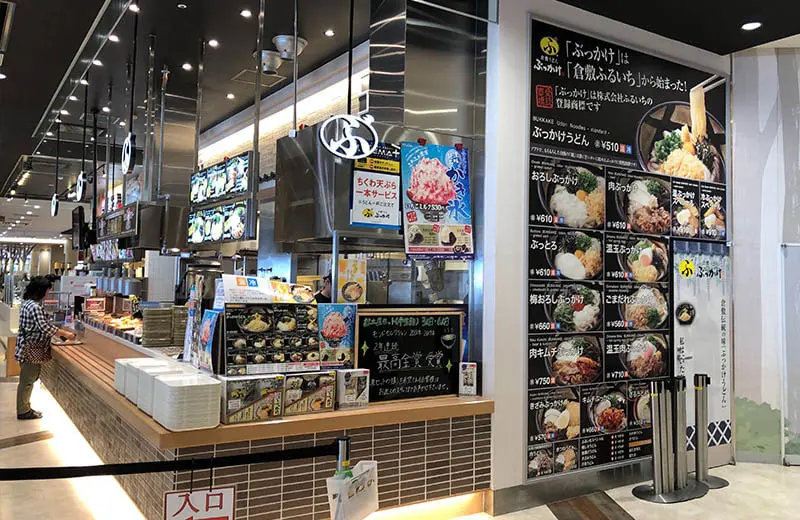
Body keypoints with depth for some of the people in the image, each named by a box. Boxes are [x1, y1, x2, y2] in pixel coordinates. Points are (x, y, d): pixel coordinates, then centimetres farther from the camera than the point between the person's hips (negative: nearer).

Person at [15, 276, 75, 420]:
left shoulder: (28, 302, 10)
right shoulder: (34, 306, -21)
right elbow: (45, 327, -26)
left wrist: (59, 332, 13)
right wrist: (65, 334, -17)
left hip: (27, 347, 10)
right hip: (31, 350, -10)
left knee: (27, 380, 18)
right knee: (27, 381, 2)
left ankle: (24, 408, 29)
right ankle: (23, 412, 13)